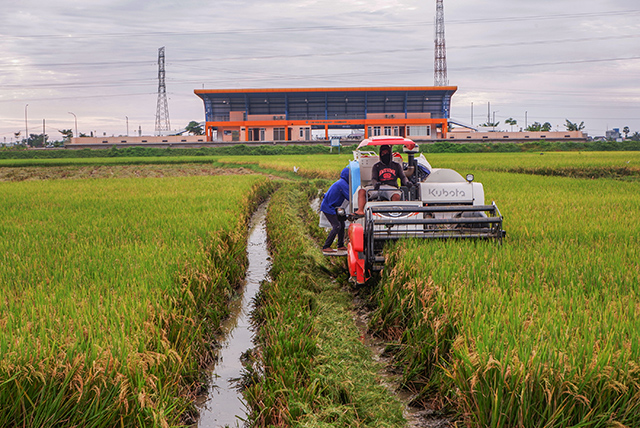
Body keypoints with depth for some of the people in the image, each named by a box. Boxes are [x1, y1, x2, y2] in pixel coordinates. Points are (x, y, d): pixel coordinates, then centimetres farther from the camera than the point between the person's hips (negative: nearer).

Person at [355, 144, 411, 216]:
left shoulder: (396, 165, 22)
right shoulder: (376, 166, 19)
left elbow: (403, 177, 16)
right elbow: (373, 179, 5)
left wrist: (407, 182, -9)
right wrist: (375, 184, -21)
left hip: (391, 187, -1)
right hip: (378, 188, 1)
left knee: (396, 196, -38)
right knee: (361, 191, -24)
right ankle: (360, 210, -39)